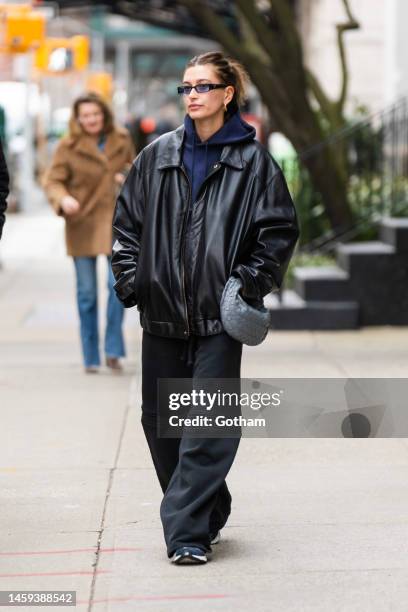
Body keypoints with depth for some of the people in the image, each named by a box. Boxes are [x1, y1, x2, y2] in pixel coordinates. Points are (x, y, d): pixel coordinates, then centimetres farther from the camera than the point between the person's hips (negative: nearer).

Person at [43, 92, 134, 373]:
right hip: (82, 224, -1)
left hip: (116, 221, 2)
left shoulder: (122, 140, 3)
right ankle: (91, 358, 14)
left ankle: (113, 350, 1)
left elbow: (133, 168, 19)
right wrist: (63, 199, -28)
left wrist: (128, 177, -4)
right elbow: (52, 180, -7)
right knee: (87, 292, 4)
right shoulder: (68, 147, -7)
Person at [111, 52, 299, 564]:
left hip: (220, 315, -4)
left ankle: (189, 530, -7)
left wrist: (250, 281, -6)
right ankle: (206, 514, 26)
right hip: (162, 311, 4)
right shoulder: (158, 156, 9)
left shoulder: (252, 160, 1)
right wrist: (131, 278, 5)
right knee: (160, 421, 9)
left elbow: (280, 229, 3)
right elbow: (126, 218, 15)